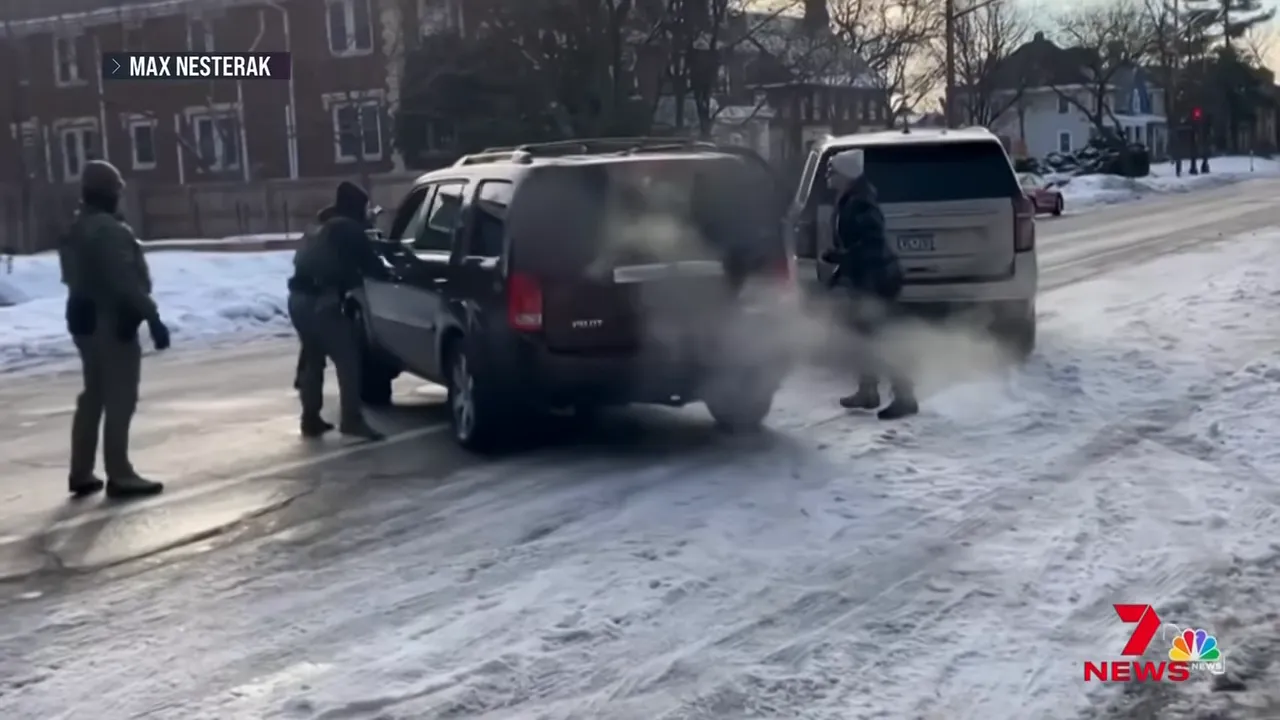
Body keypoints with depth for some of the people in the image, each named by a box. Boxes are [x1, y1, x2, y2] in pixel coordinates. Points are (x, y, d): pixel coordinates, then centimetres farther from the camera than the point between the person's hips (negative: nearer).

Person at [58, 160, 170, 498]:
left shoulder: (76, 229, 14)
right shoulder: (109, 229, -19)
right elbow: (127, 279, -25)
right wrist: (152, 316, -24)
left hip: (85, 318, 10)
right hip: (113, 321, -10)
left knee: (94, 396, 16)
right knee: (119, 399, -5)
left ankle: (81, 473, 19)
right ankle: (120, 476, -3)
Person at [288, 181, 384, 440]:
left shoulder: (320, 230, 25)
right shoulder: (349, 229, 1)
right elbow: (369, 265, 4)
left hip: (299, 298, 9)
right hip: (320, 301, -9)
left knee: (312, 358, 20)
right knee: (347, 358, -6)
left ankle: (311, 419, 24)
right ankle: (352, 419, -12)